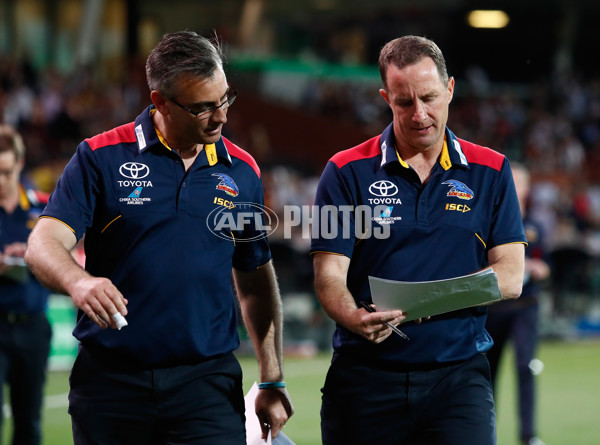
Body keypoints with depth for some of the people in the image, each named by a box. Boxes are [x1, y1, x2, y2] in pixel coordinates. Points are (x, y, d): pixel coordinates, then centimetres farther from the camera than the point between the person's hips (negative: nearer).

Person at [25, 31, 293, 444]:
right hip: (110, 376, -1)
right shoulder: (101, 158, -1)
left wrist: (272, 381, 11)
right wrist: (79, 281, -31)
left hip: (206, 380, 1)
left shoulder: (241, 172, 8)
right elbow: (44, 245, -9)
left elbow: (256, 284, 15)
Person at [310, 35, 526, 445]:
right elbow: (329, 276, -2)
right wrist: (356, 318, -25)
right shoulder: (348, 172, 5)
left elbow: (510, 276, 2)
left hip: (459, 376, 0)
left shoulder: (490, 172, 9)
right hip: (366, 377, 0)